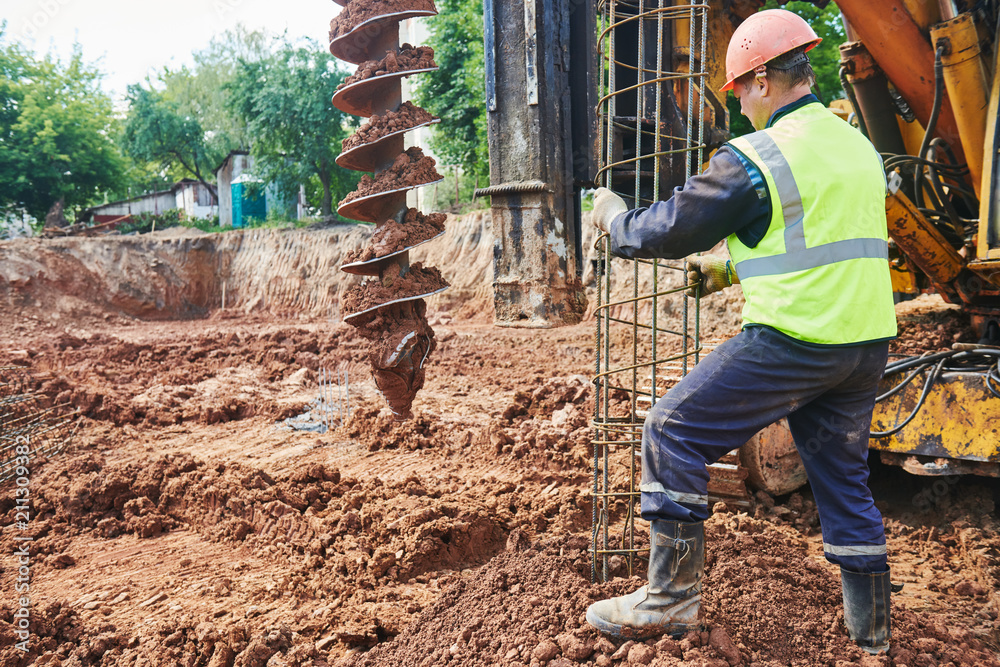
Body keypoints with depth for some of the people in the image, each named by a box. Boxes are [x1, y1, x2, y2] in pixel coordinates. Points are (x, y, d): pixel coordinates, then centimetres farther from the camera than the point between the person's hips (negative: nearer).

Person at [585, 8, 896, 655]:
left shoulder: (756, 158, -12)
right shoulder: (861, 148, 14)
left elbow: (671, 230, -5)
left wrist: (615, 218, 14)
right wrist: (731, 268, 28)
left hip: (792, 341, -8)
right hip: (866, 342, 8)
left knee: (674, 431, 2)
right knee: (842, 474, 20)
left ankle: (672, 596, 5)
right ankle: (871, 629, 30)